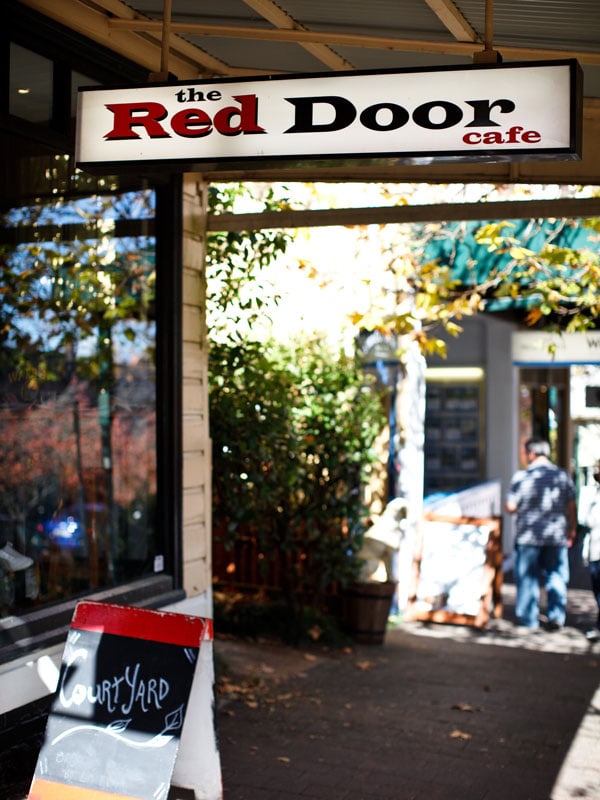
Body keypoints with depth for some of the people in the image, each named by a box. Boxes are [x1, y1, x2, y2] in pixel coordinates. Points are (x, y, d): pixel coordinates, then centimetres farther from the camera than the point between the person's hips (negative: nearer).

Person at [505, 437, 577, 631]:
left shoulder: (522, 476, -10)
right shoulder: (562, 475, 1)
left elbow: (511, 507, -8)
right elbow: (571, 507, 5)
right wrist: (572, 531, 16)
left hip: (528, 536, -2)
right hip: (557, 535, 3)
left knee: (528, 577, 9)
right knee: (556, 576, 12)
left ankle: (528, 618, 15)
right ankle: (556, 617, 11)